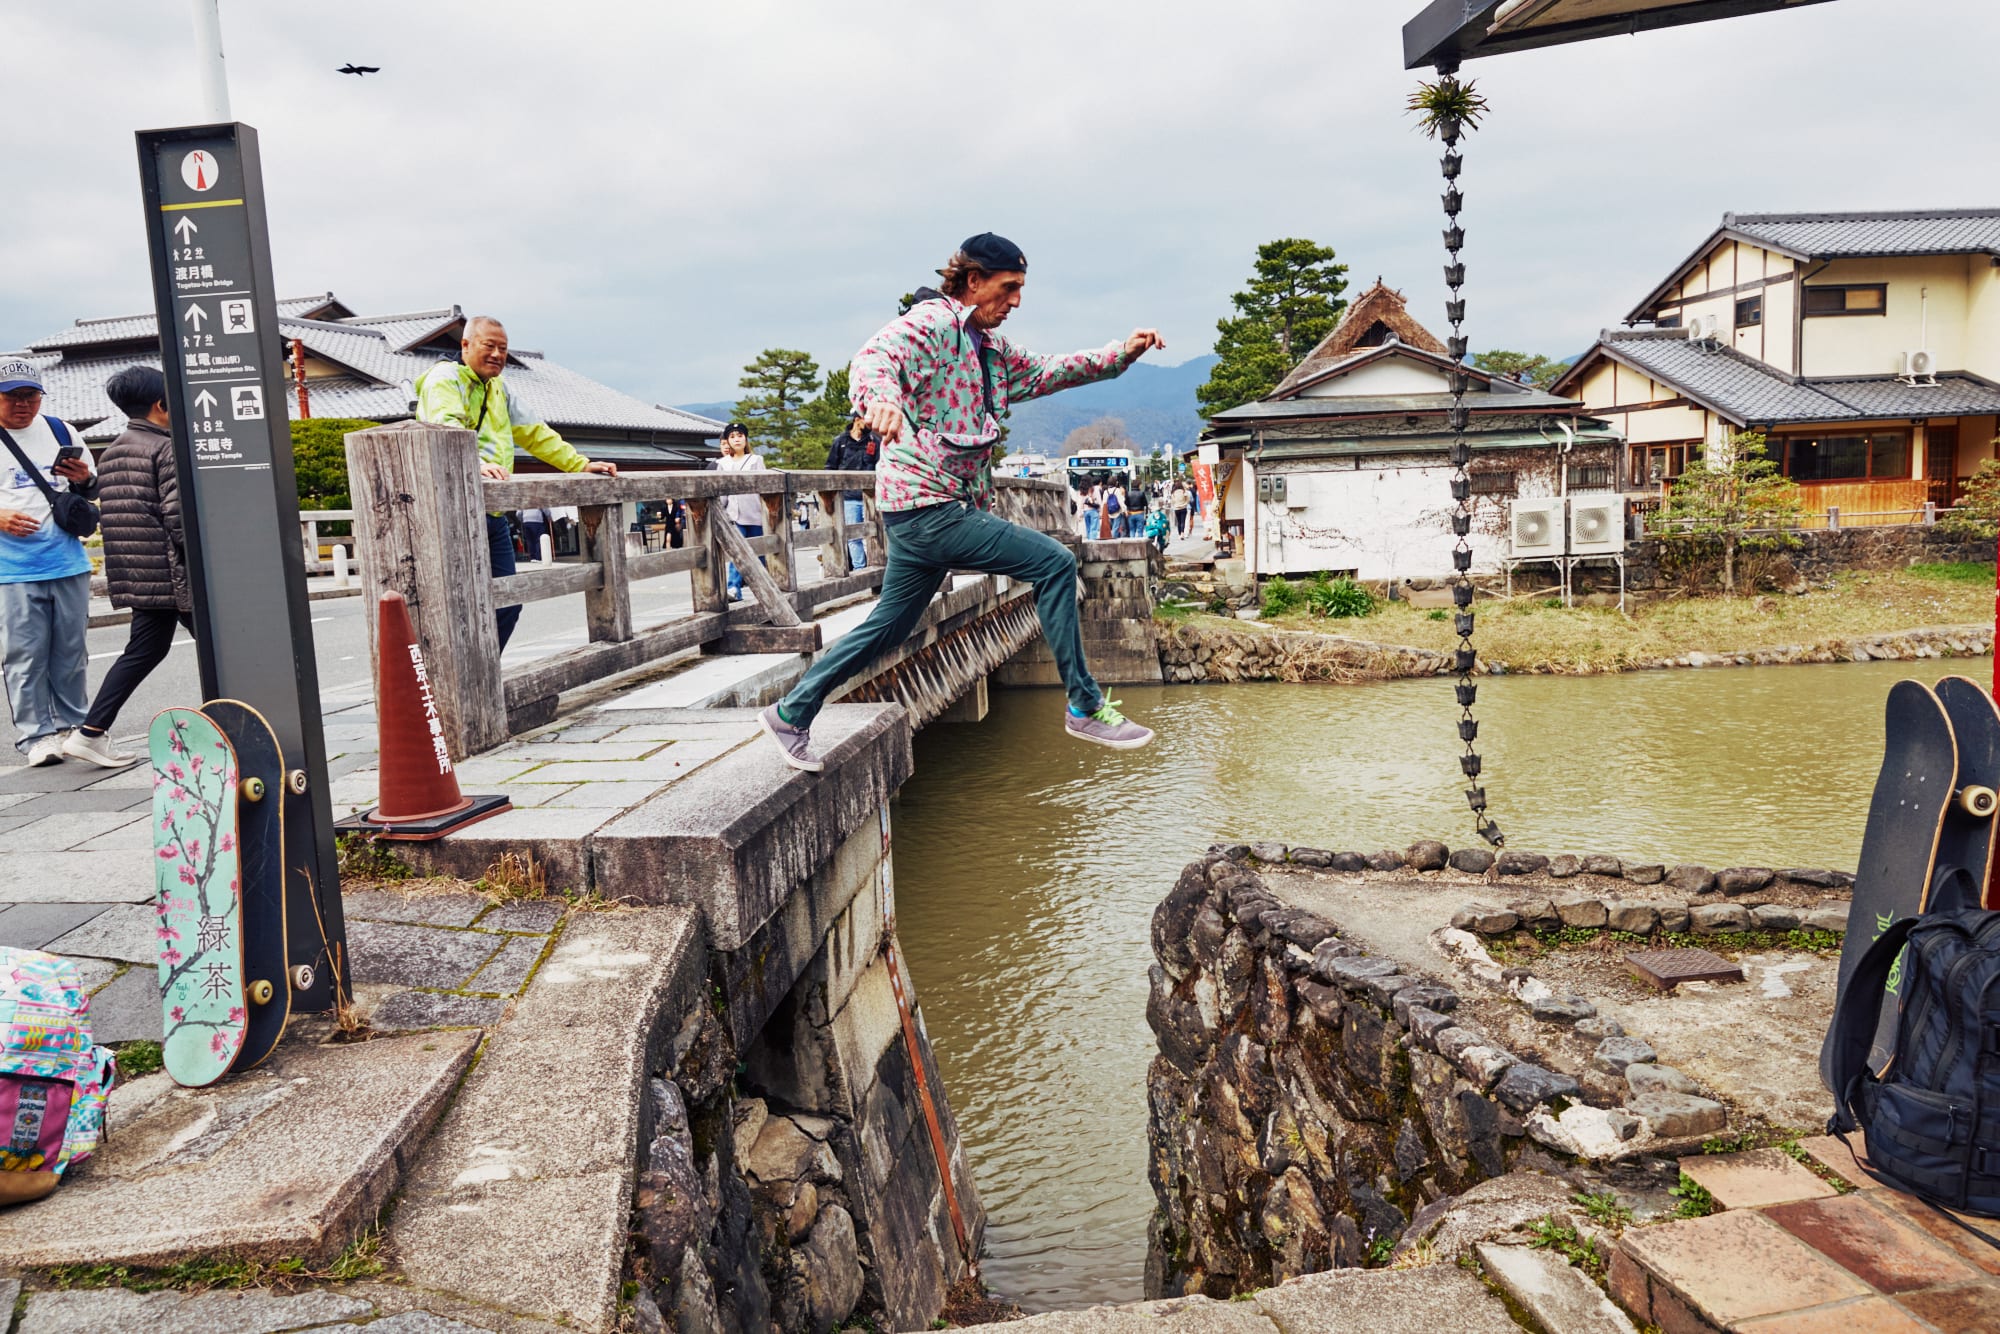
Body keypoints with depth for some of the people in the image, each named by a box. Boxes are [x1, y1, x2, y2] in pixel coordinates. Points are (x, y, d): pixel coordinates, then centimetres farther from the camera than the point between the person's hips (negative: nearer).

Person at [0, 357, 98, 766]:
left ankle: (74, 725, 21)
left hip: (68, 563, 3)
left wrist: (83, 479, -5)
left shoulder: (61, 432, 11)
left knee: (71, 651, 9)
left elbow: (92, 490, 18)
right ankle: (35, 735, 5)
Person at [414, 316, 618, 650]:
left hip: (493, 510, 9)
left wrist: (580, 465, 19)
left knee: (507, 600, 10)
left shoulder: (497, 388, 23)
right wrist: (475, 463, -43)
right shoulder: (444, 379, -5)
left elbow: (533, 432, 28)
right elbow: (446, 428, -24)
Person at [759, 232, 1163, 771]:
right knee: (1053, 562, -12)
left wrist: (1121, 353, 11)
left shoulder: (990, 347, 19)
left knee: (889, 626, 15)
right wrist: (879, 397, -51)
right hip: (927, 503, -10)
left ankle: (790, 714, 25)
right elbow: (874, 358, -27)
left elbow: (1045, 372, 24)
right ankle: (1085, 708, -6)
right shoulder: (930, 322, -10)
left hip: (931, 511, 10)